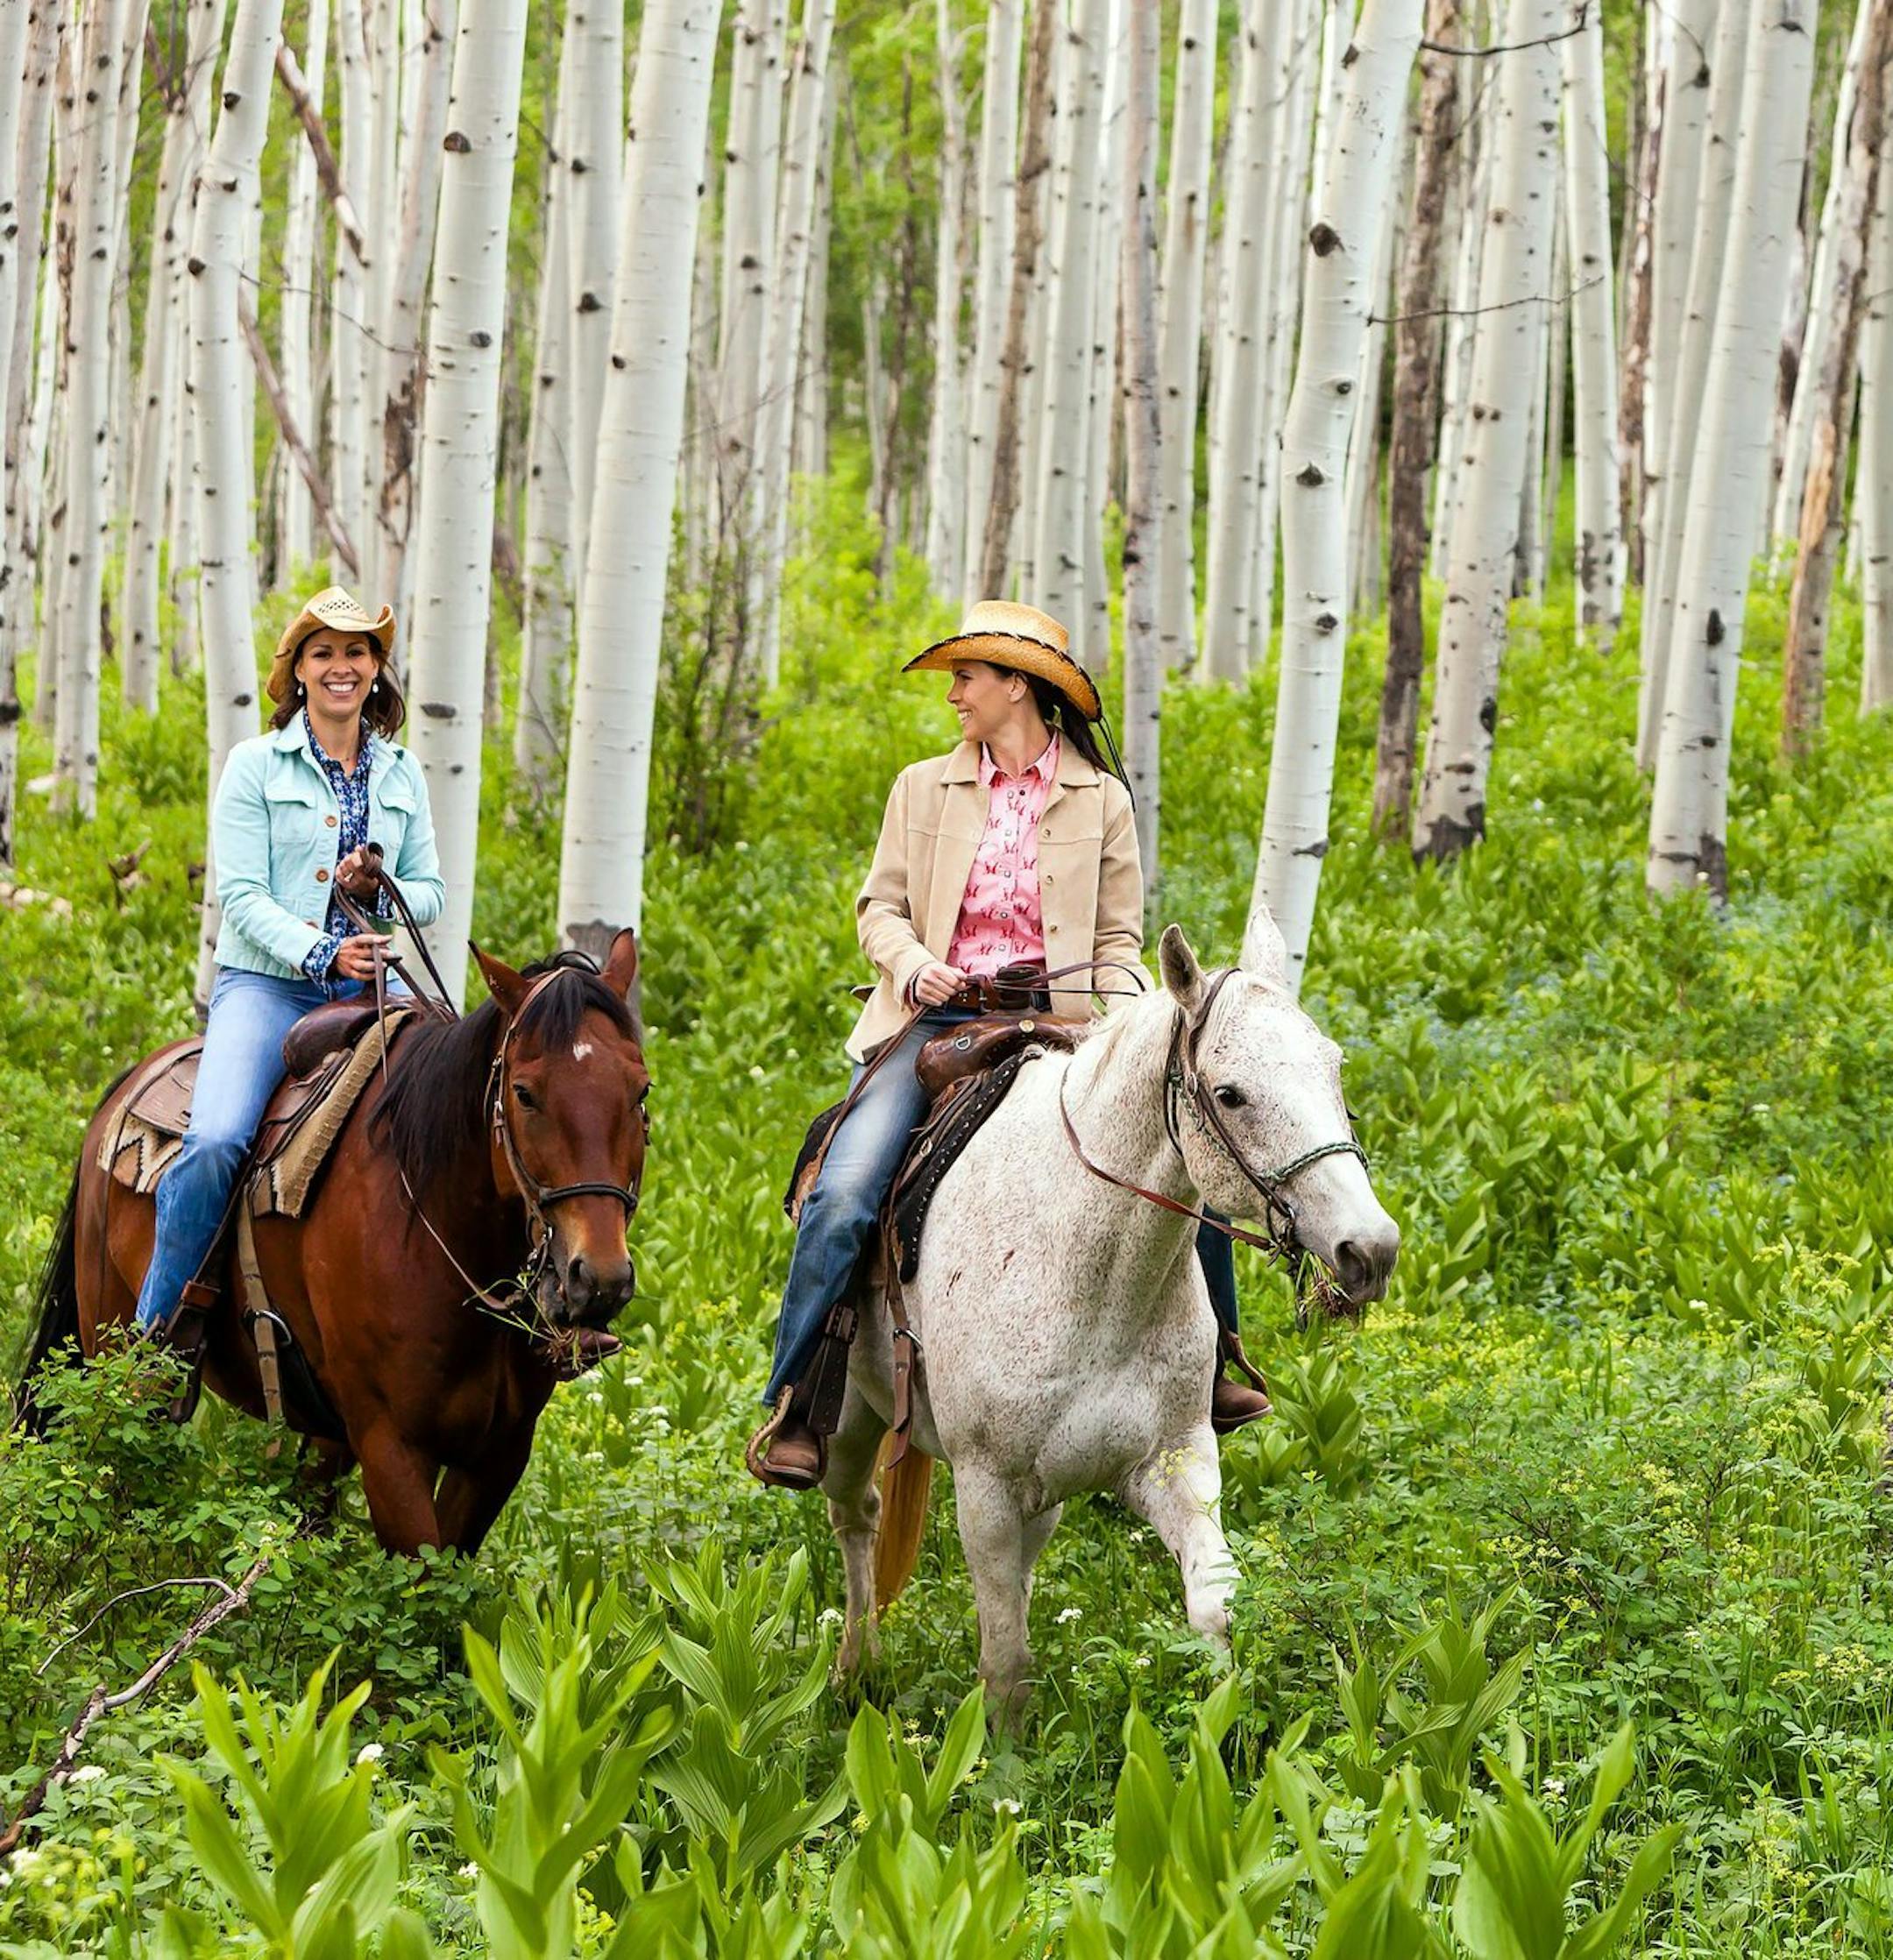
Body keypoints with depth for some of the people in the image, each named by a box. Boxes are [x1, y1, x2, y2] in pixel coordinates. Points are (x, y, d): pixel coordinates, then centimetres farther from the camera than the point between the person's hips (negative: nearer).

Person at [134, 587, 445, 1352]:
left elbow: (429, 889, 16)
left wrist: (378, 891, -7)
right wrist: (318, 954, -21)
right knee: (215, 1140, -27)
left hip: (370, 985, 4)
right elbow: (240, 894, -6)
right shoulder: (256, 765, 2)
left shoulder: (403, 775, 14)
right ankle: (156, 1327, -14)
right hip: (266, 982, -4)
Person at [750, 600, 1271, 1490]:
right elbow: (880, 906, 11)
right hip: (940, 1018, 0)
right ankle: (792, 1406, -14)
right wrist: (913, 966, -11)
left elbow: (1119, 938, 11)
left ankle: (1210, 1369, 5)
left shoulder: (1100, 799, 10)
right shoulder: (924, 788, 12)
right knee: (843, 1193, -23)